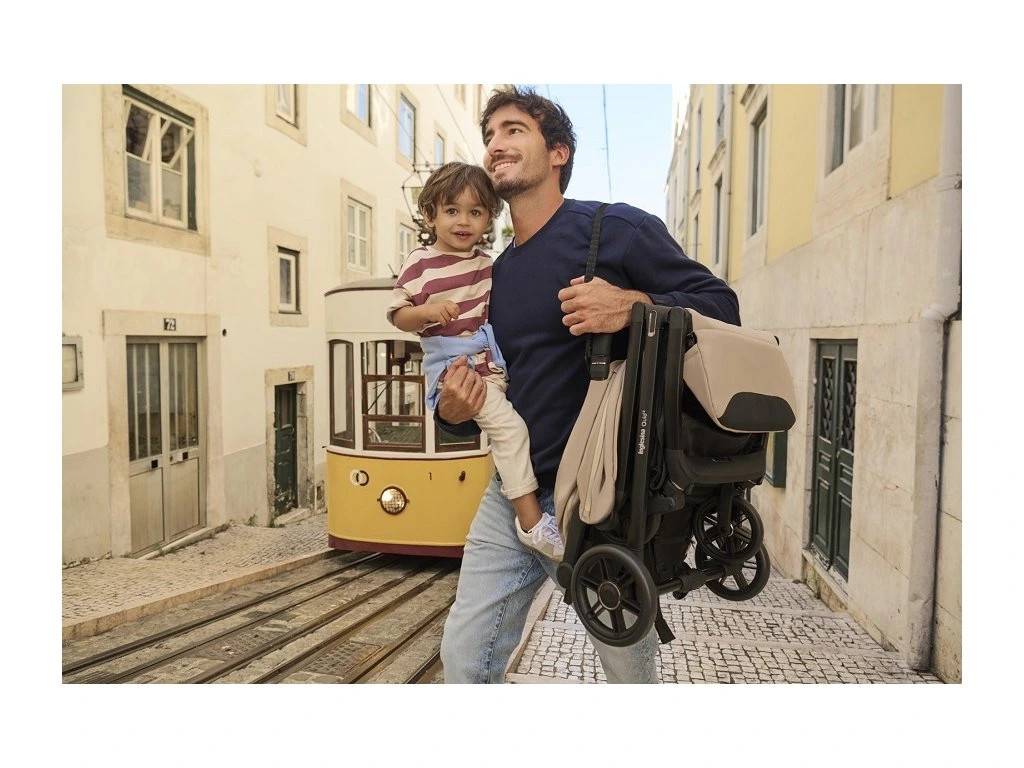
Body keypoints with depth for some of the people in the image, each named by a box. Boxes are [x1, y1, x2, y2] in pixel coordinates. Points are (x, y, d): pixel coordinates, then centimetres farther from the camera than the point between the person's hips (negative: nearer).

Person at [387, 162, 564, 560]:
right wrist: (426, 311, -23)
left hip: (493, 359, 7)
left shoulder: (486, 263, 12)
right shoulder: (420, 264, -4)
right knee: (508, 425, -21)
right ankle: (530, 519, -13)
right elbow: (397, 315, -5)